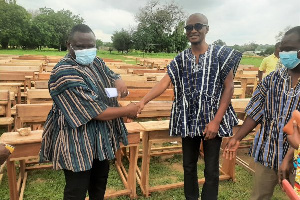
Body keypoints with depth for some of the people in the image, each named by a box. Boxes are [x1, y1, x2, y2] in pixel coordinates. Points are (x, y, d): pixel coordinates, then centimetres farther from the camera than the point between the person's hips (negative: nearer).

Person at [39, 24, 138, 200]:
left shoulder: (96, 62, 1)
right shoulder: (64, 74, -25)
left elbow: (112, 76, 16)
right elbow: (96, 112, -28)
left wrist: (120, 83, -9)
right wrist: (127, 111, -17)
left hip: (102, 136, 8)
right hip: (78, 142, -8)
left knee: (100, 181, 25)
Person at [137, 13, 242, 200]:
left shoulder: (221, 54, -5)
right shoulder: (181, 59, 3)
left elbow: (229, 87, -7)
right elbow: (164, 83, -8)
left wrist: (216, 120, -13)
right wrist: (143, 101, -24)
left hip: (212, 120, -3)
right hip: (189, 121, 3)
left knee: (211, 169, 9)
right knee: (189, 165, 16)